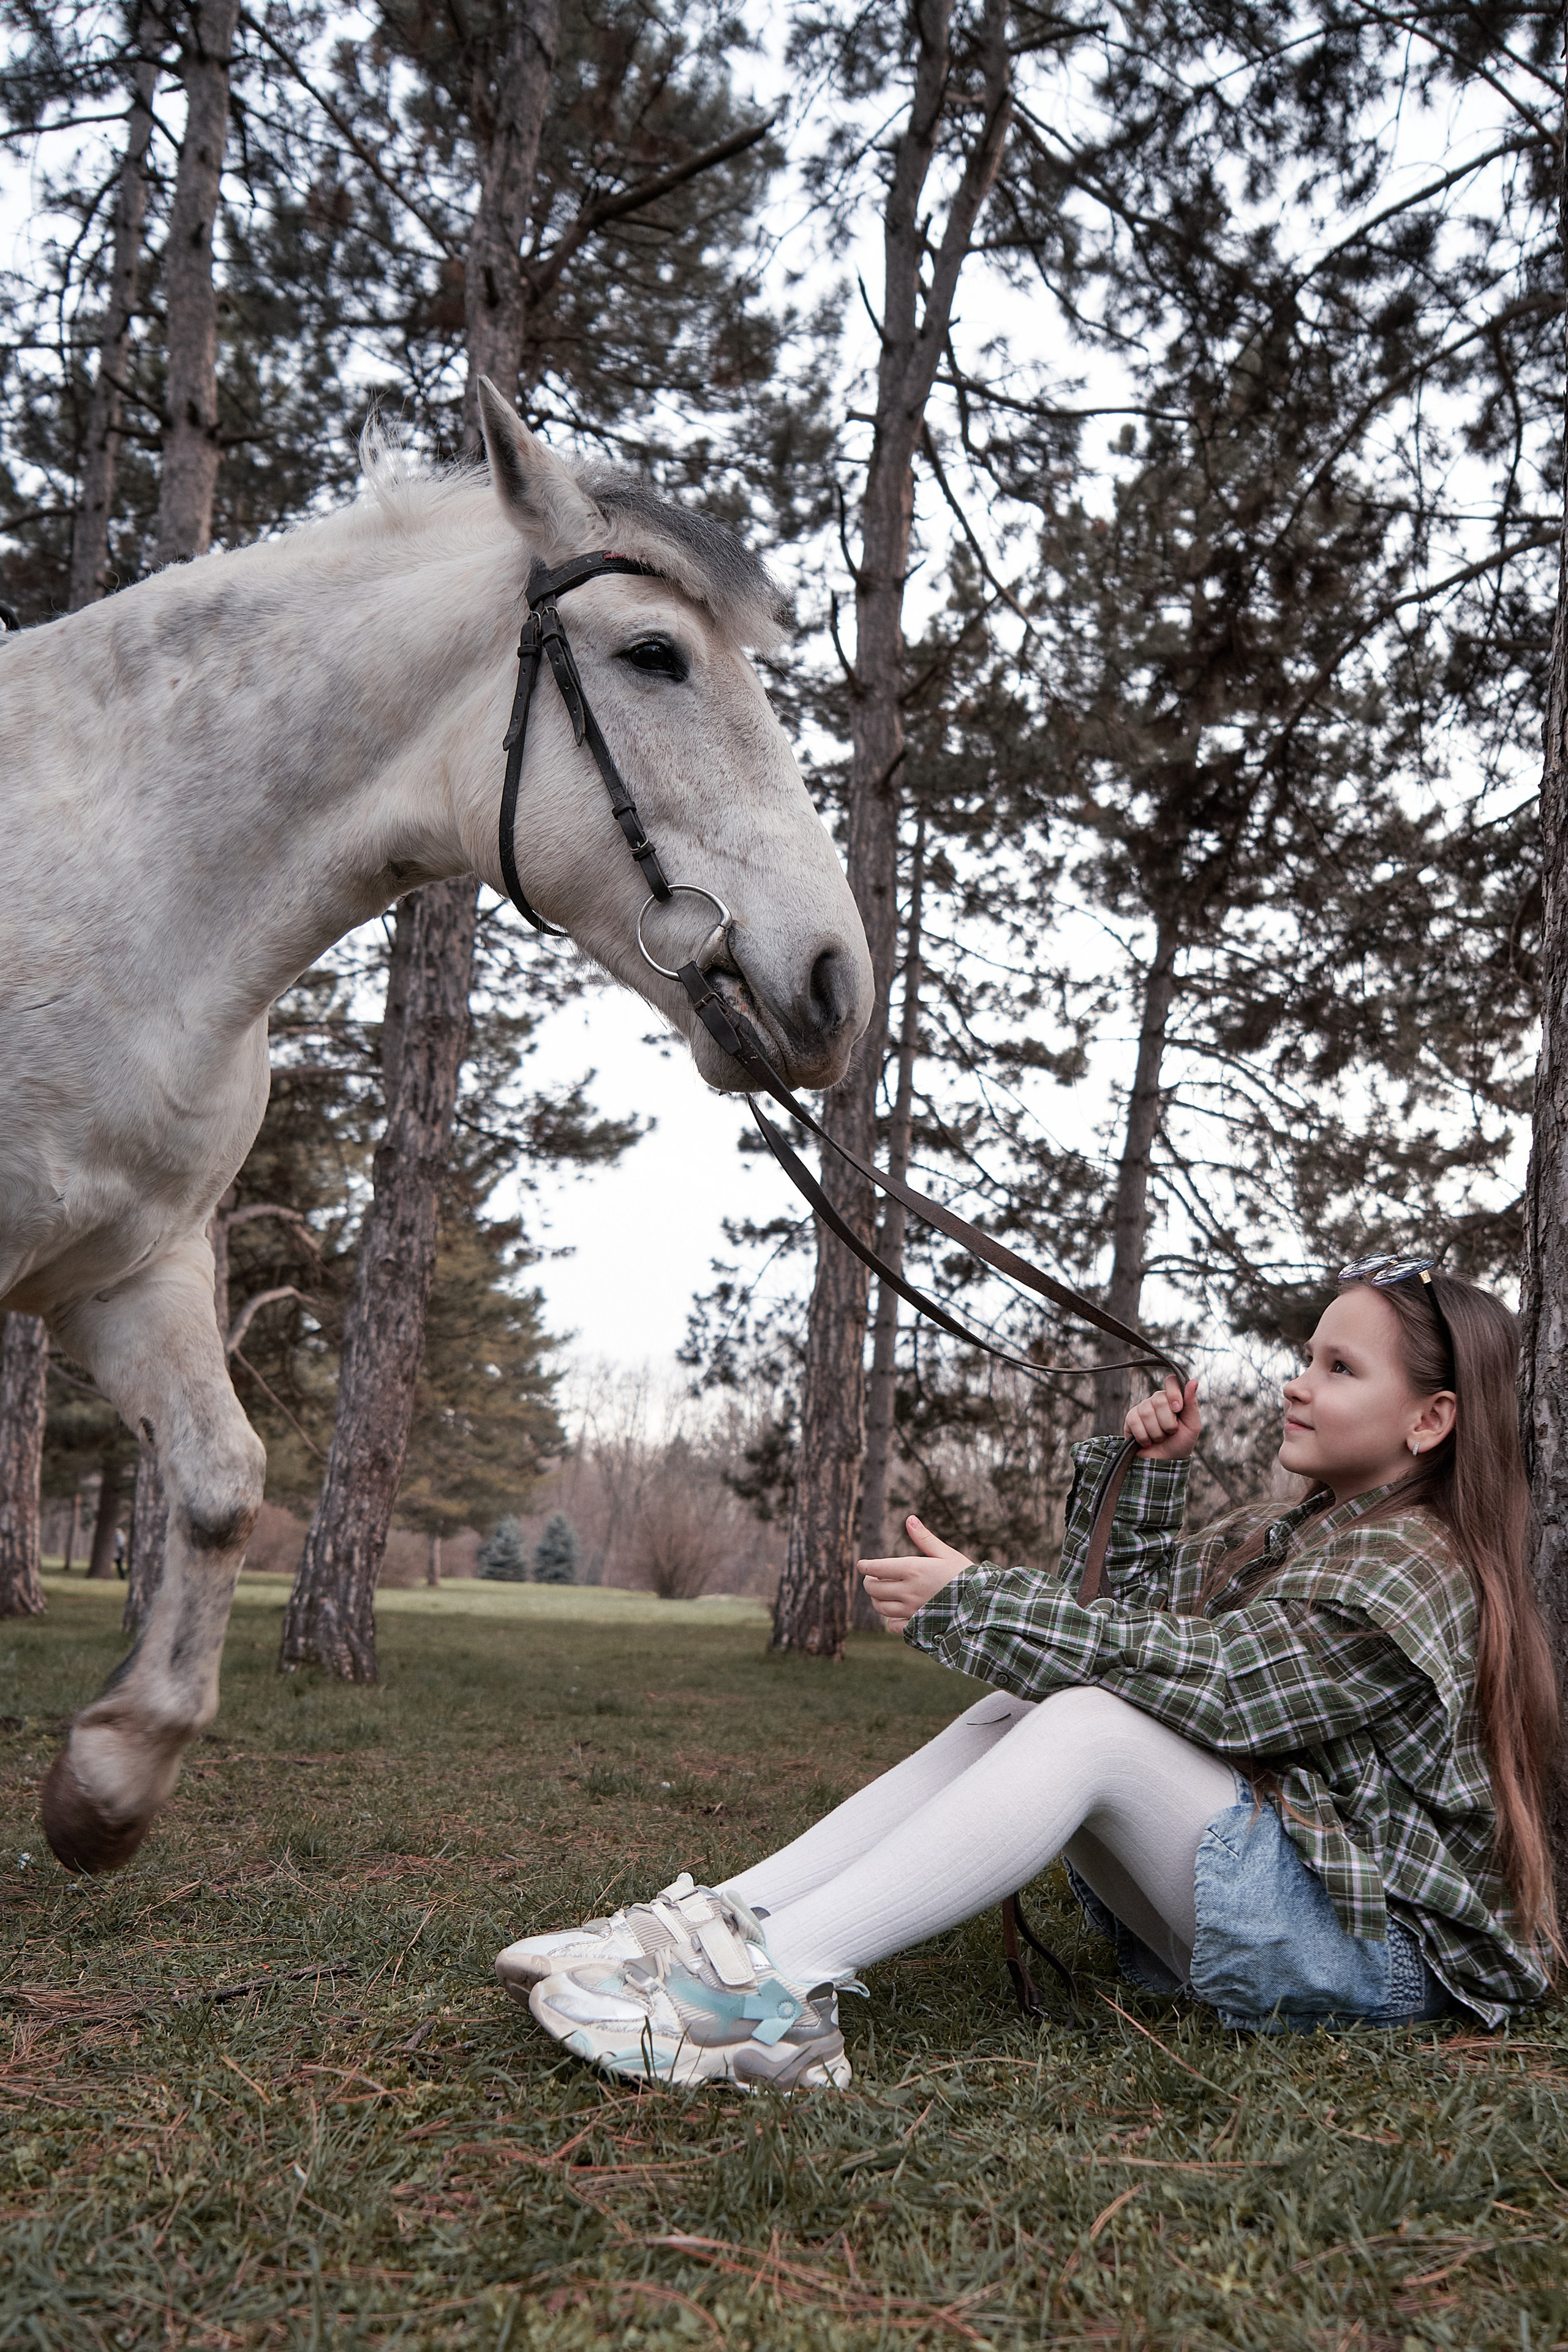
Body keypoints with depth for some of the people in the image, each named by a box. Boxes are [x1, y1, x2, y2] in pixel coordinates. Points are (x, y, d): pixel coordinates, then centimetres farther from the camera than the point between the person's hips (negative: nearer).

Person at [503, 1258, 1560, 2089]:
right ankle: (723, 1921, -20)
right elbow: (1137, 1613, 17)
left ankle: (775, 1981, -39)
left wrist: (971, 1598, -22)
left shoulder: (1415, 1570, -15)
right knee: (1016, 1710, -10)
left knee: (1095, 1721, -30)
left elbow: (1200, 1678, -25)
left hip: (1383, 1946, -8)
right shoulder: (1291, 1531, 14)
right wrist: (1154, 1473, 3)